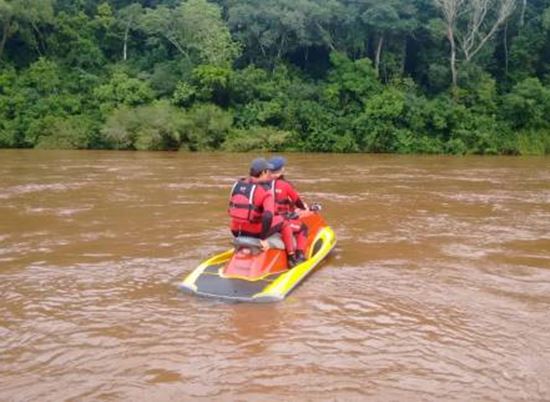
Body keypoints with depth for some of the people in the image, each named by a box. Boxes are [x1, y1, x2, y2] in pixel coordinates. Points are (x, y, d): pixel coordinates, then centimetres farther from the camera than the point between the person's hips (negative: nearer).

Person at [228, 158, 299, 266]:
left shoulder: (237, 185, 2)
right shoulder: (265, 191, -17)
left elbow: (231, 209, 10)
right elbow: (268, 216, -30)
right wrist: (263, 238, -20)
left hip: (236, 231, 6)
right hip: (255, 232, -6)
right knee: (283, 222, 17)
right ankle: (291, 257, 23)